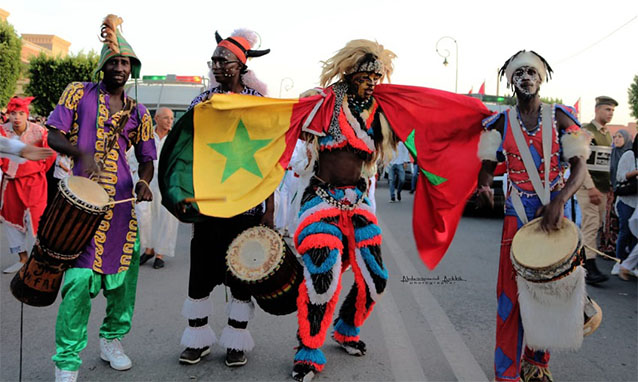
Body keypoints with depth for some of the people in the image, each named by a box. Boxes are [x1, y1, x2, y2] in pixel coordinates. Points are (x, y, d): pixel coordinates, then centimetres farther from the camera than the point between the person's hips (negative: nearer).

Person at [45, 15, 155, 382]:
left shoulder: (138, 113, 13)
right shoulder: (79, 93, 6)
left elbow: (147, 159, 16)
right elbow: (53, 134, 2)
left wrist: (144, 182, -6)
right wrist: (80, 152, -19)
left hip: (121, 201, 4)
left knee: (124, 273, 7)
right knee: (79, 278, -10)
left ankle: (113, 339, 30)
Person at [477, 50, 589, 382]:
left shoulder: (560, 118, 1)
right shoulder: (501, 123, 5)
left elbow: (578, 167, -6)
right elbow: (488, 165, 2)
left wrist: (559, 201, -24)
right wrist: (484, 185, -22)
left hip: (555, 211, 0)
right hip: (517, 214, 0)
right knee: (511, 292, -4)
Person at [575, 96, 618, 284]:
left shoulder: (608, 135, 18)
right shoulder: (585, 131, -7)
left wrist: (609, 185, 15)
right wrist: (590, 187, -20)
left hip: (602, 186, 8)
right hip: (588, 185, -8)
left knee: (596, 224, 9)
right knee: (591, 224, -12)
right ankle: (590, 269, -12)